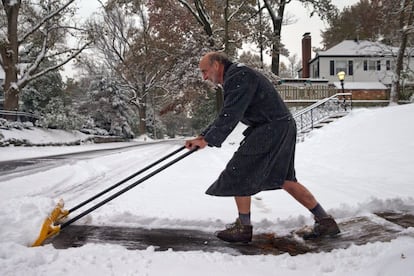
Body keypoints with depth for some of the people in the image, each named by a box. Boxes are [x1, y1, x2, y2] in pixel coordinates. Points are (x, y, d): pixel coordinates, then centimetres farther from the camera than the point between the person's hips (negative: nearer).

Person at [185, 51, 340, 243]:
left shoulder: (238, 76, -14)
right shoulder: (234, 77, 20)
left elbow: (231, 115, -23)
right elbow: (226, 115, 20)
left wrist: (208, 140, -18)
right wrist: (202, 136, 12)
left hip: (271, 130, -11)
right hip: (282, 128, 11)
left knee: (239, 173, -3)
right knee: (283, 179, 14)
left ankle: (243, 228, 9)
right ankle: (325, 221, 18)